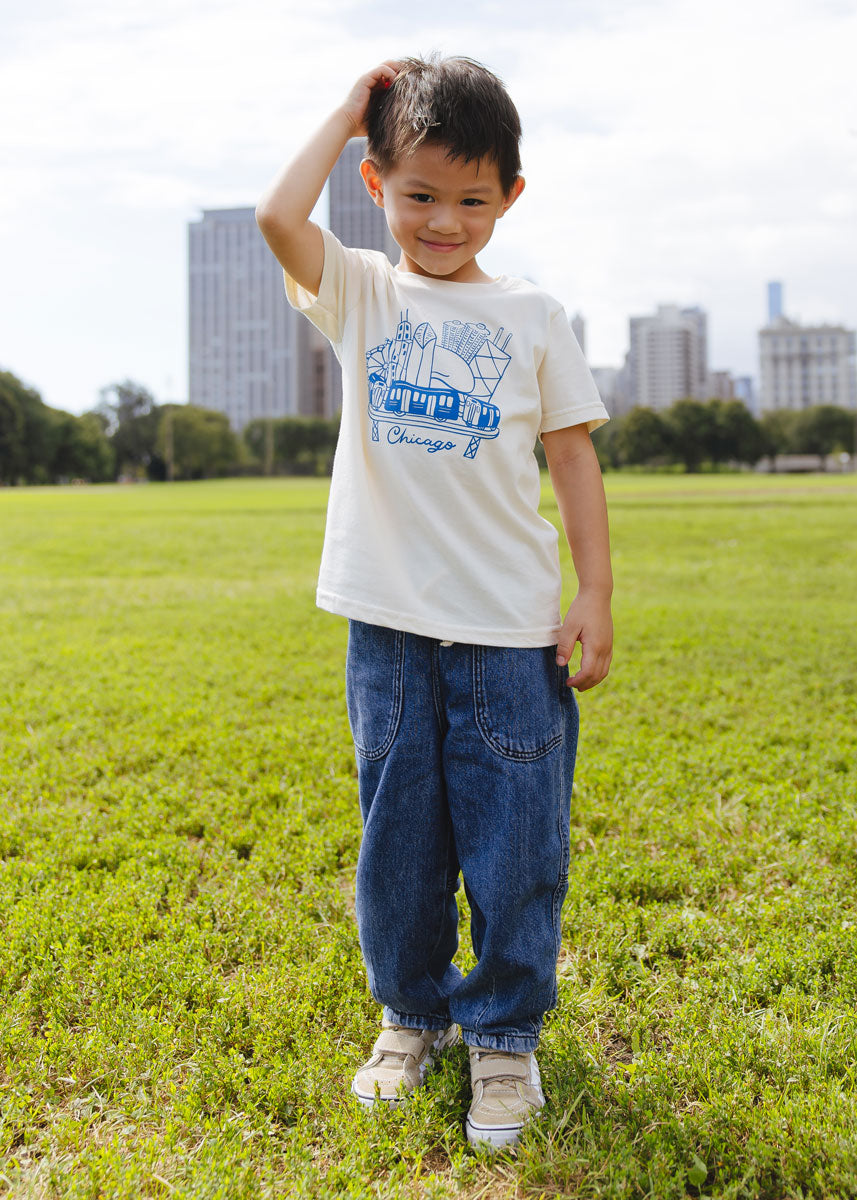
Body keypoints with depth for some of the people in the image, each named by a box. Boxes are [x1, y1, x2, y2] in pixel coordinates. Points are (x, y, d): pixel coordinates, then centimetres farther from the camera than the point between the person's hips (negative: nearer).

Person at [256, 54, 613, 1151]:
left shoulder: (531, 316, 5)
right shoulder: (361, 295, 5)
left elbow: (572, 453, 6)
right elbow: (278, 218, -13)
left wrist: (597, 594, 0)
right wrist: (351, 111, -1)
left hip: (512, 626, -1)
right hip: (390, 620, 1)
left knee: (512, 843, 3)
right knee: (398, 835, 11)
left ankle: (505, 1033, 21)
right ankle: (412, 1014, 31)